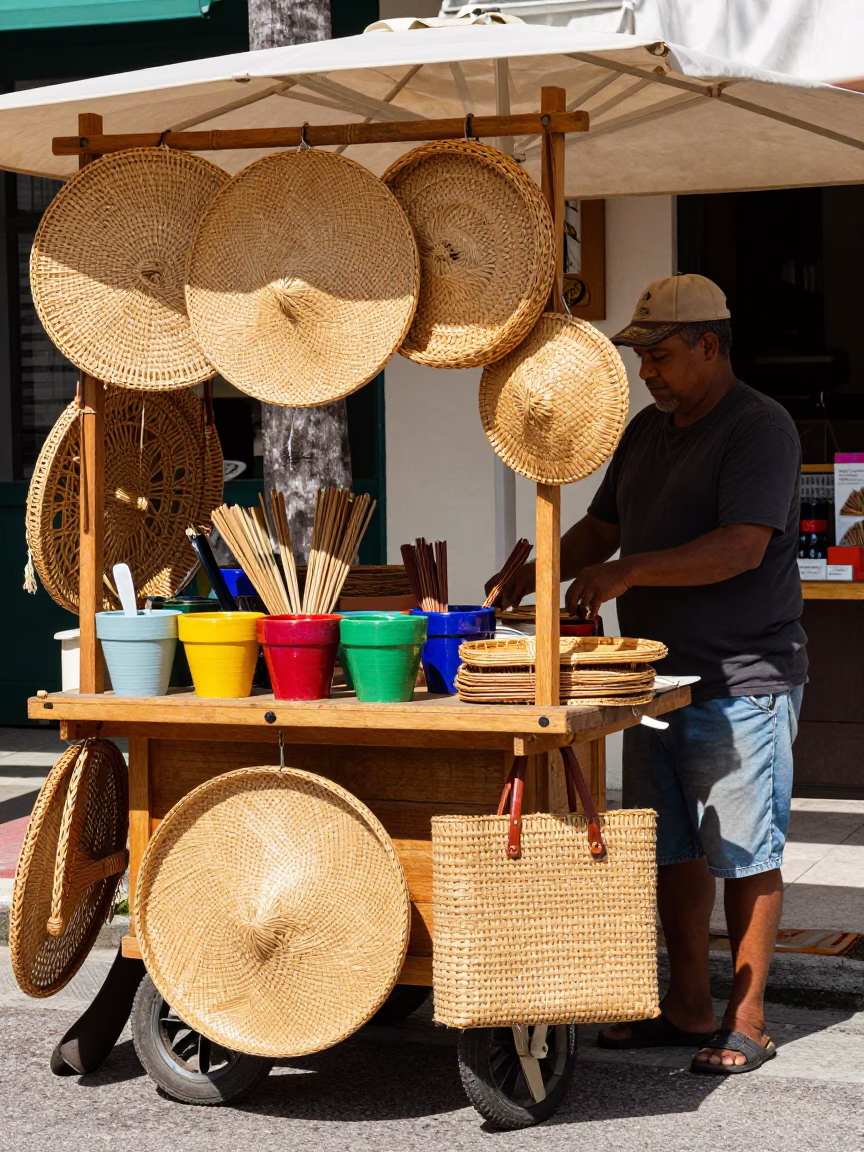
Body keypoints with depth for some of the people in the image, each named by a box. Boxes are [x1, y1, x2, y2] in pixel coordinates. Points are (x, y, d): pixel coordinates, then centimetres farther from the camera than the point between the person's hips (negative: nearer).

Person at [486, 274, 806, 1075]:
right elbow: (601, 528, 22)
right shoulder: (647, 432, 16)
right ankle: (688, 1005, 21)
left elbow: (742, 546, -22)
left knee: (744, 856, -1)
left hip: (740, 683, -8)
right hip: (657, 677, 8)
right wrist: (533, 575, 5)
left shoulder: (758, 429, -10)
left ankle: (746, 1020, 7)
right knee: (670, 849, 11)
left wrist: (629, 572, -28)